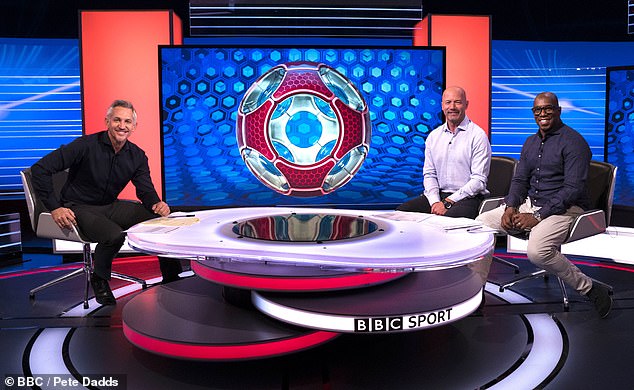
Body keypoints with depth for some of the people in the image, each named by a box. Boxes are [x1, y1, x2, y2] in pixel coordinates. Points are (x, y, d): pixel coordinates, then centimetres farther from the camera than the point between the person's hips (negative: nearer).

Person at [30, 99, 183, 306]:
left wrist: (157, 204, -26)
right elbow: (40, 169, -16)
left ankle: (172, 277, 0)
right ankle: (99, 280, -3)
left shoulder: (137, 156, 0)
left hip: (111, 206, 5)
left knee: (162, 218, -15)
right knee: (115, 234, -35)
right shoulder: (86, 145, -16)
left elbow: (146, 190, -1)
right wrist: (54, 208, -20)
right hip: (80, 209, -5)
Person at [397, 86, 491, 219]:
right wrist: (435, 202, -8)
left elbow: (479, 180, -10)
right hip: (438, 195, 5)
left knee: (451, 216, -38)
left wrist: (448, 202, -16)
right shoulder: (433, 136, 13)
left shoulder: (478, 136, -4)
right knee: (401, 211, -17)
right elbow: (429, 174, 11)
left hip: (467, 197, -5)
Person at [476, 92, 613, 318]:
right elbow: (520, 179, 15)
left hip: (563, 208, -8)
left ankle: (590, 289, -10)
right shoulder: (530, 143, 15)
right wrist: (510, 207, -6)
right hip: (529, 204, 8)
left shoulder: (573, 142, -10)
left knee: (537, 252, -34)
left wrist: (538, 217, -22)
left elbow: (573, 189, -18)